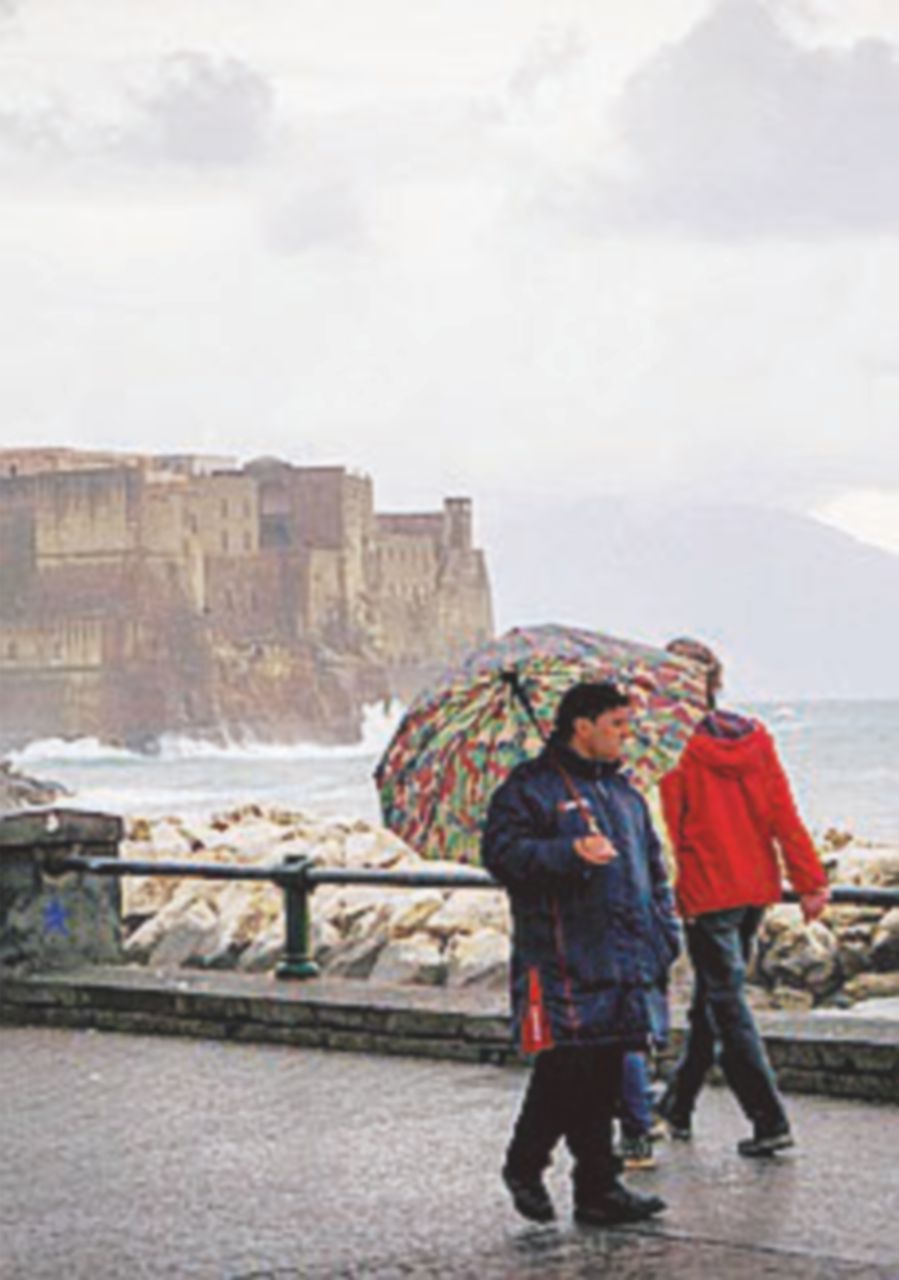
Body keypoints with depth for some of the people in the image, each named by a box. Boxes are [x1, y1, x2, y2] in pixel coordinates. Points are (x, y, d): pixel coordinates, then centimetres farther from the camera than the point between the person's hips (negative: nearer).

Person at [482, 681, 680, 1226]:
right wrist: (571, 853, -23)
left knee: (604, 1074, 6)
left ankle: (597, 1188, 10)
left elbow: (653, 868, 25)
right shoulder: (529, 787, -2)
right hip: (562, 960, -7)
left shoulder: (624, 792, 20)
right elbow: (502, 852, -13)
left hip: (625, 959, 7)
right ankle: (524, 1165, 10)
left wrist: (665, 935, 15)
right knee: (568, 1068, -10)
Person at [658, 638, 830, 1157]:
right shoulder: (755, 737, 4)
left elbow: (668, 827, -10)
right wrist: (810, 881, 3)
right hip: (756, 887, 6)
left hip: (707, 892, -6)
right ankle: (679, 1106, 33)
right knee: (713, 997, 19)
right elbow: (785, 815, 2)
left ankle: (770, 1121, -10)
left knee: (727, 1003, -2)